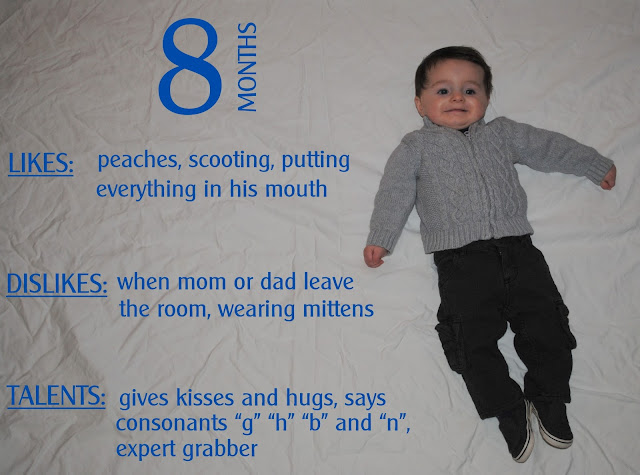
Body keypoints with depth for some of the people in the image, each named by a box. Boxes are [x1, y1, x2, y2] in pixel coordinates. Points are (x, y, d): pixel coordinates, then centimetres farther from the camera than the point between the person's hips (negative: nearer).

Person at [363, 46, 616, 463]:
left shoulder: (502, 134, 23)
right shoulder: (417, 146, 16)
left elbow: (551, 147, 29)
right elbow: (396, 191, 7)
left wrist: (598, 166, 33)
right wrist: (381, 238, -3)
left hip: (517, 248, 3)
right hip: (461, 259, -2)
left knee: (545, 321, -6)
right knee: (473, 335, -13)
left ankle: (549, 397, 10)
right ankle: (510, 410, 0)